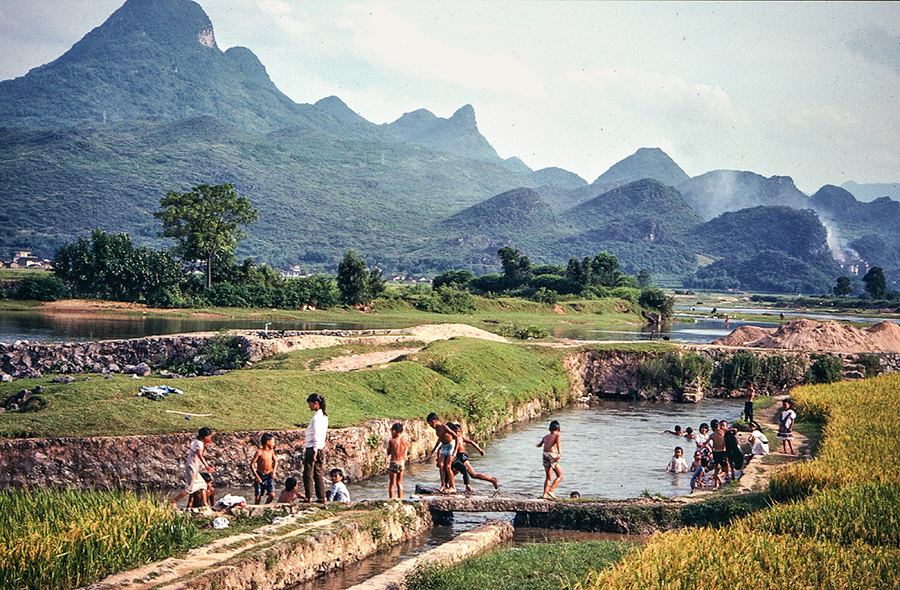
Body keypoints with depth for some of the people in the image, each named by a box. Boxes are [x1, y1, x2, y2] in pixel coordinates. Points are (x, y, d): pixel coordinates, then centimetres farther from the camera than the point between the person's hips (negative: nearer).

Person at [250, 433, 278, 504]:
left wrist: (274, 471, 3)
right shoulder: (259, 452, -13)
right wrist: (257, 476, -16)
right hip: (260, 476, -4)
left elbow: (275, 461, 19)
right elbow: (252, 464, -13)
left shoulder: (271, 451, 2)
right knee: (258, 496, -5)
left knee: (272, 495, -8)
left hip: (269, 476, 4)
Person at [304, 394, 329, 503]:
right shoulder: (324, 416, 11)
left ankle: (309, 497, 0)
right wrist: (319, 448, 19)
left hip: (312, 448, -9)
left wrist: (315, 451, -18)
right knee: (319, 474, 11)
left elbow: (317, 435, -19)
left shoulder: (317, 417, -16)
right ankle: (321, 497, 12)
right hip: (320, 449, 9)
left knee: (308, 474, -2)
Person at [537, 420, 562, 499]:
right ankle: (551, 490, -11)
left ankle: (544, 494, 12)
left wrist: (539, 444, 60)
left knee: (547, 477, 19)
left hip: (545, 457, 6)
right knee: (560, 476, 4)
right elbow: (558, 442, -19)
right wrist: (559, 453, -34)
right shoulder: (557, 435, 3)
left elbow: (539, 445, 35)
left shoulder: (546, 436, 19)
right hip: (552, 456, -6)